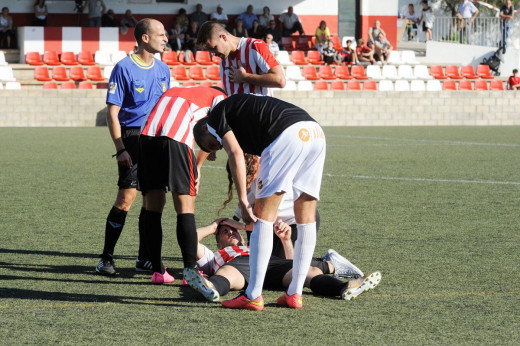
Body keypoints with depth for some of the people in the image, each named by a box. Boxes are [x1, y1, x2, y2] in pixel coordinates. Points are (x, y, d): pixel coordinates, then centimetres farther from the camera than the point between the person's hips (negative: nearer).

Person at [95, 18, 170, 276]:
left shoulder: (163, 69, 12)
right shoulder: (124, 68, -8)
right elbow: (112, 112, -9)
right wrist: (120, 149, -16)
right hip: (132, 138, -6)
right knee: (126, 198, -11)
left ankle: (144, 259, 15)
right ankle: (106, 259, -2)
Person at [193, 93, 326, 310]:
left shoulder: (216, 116, 15)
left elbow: (236, 155, -1)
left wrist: (243, 201, -2)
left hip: (287, 136, -8)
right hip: (315, 131, 8)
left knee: (263, 218, 0)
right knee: (306, 219, 13)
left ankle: (253, 296, 0)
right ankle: (295, 294, 17)